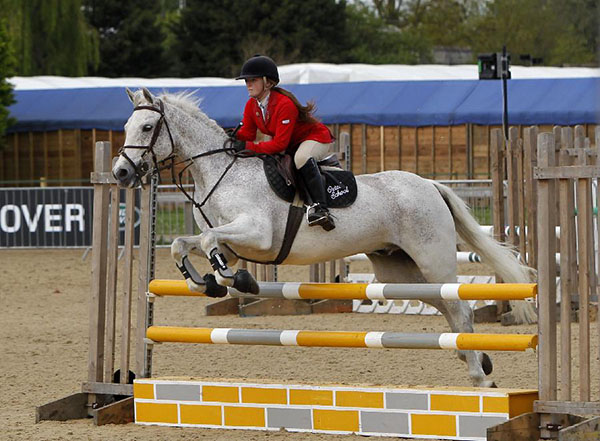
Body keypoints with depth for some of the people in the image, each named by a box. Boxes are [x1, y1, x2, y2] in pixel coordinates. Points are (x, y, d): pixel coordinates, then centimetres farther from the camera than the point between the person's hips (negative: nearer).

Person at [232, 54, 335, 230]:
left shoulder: (284, 104, -30)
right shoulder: (251, 106, -3)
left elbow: (280, 143, -33)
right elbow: (247, 134, -3)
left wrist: (248, 147, -37)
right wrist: (233, 137, -26)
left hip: (315, 137, -9)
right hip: (290, 146, 9)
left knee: (302, 157, -40)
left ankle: (320, 207, -46)